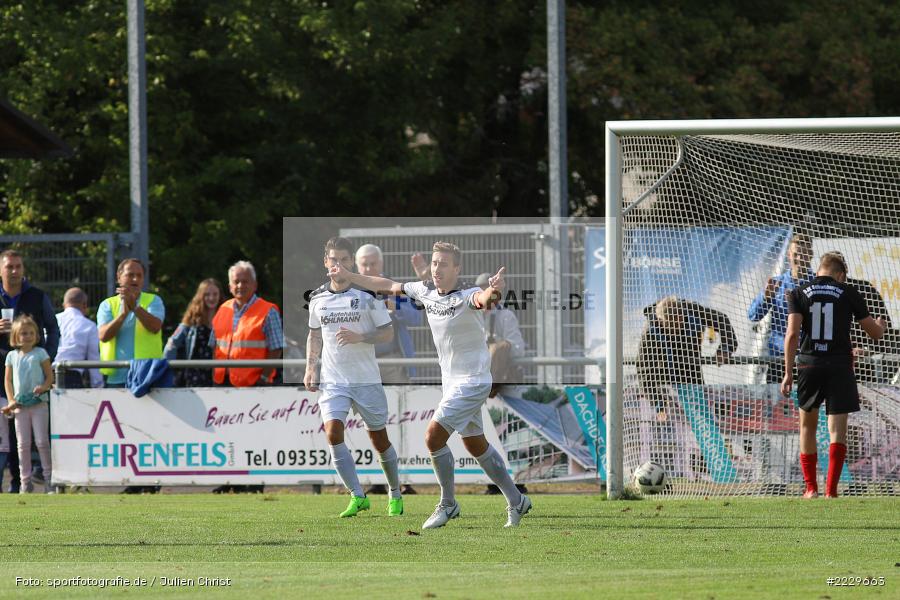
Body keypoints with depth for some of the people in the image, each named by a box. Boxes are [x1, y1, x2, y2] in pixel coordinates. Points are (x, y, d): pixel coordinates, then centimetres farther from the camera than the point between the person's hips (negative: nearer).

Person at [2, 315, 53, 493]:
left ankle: (49, 479, 1)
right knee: (23, 444, 4)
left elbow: (50, 376, 2)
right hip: (20, 405, 3)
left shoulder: (40, 354, 1)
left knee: (42, 442, -5)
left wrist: (44, 387, -18)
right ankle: (25, 481, 7)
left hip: (39, 403, -3)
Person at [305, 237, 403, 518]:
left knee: (379, 439, 6)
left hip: (366, 379, -2)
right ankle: (358, 497, -14)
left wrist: (359, 337, -20)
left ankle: (395, 494, 28)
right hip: (332, 379, 2)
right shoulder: (317, 299, 7)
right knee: (333, 432, -19)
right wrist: (311, 368, 10)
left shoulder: (368, 295, -4)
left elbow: (387, 333, -4)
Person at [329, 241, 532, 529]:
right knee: (476, 446, 15)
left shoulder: (467, 295, -22)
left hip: (472, 381, -8)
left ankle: (448, 504, 1)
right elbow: (388, 286, 14)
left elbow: (482, 300, -47)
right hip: (451, 380, 8)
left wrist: (493, 292, -71)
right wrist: (347, 276, 19)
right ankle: (516, 501, 27)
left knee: (433, 436, -15)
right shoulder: (426, 292, 0)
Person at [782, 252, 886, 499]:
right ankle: (831, 489, -11)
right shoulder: (848, 293, 4)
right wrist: (881, 326, 34)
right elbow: (874, 333, 9)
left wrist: (788, 372, -6)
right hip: (840, 366, -1)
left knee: (807, 425, 17)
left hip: (809, 366, 1)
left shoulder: (798, 294, 4)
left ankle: (811, 487, 16)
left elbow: (792, 333, -7)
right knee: (837, 429, -1)